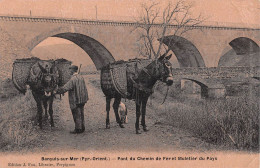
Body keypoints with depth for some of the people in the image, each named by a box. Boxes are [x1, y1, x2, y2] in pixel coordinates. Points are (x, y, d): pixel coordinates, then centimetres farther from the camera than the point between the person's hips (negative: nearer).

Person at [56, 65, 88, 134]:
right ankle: (82, 128, 24)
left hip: (75, 101, -8)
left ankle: (78, 129, 7)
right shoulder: (81, 77, 6)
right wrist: (86, 98, 21)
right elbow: (84, 88, 14)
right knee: (81, 114, 16)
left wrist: (56, 91, -13)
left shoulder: (73, 79, -19)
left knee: (77, 115, 1)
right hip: (82, 100, 8)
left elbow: (65, 88, -22)